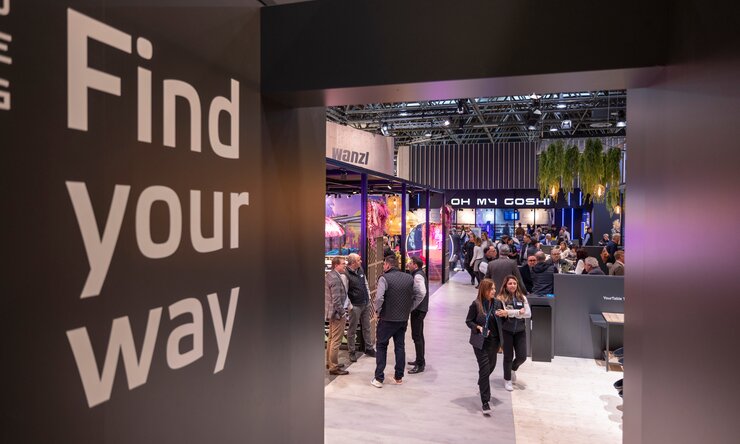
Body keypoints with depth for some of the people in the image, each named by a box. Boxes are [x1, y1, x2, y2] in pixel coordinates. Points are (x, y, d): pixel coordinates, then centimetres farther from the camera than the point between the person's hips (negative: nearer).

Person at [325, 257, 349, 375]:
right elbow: (336, 299, -24)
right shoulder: (336, 278, -22)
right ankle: (334, 367, 5)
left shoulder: (329, 275, 9)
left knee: (331, 338, 20)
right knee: (336, 341, -2)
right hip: (337, 313, -11)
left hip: (331, 312, 11)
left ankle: (330, 362, 32)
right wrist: (343, 313, -16)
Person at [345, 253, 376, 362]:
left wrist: (369, 299, 15)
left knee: (367, 327, 16)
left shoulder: (360, 270, 6)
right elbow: (344, 292, -18)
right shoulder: (346, 274, -18)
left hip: (365, 304, 7)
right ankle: (352, 352, 16)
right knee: (352, 330, 5)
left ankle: (369, 348, 28)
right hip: (355, 306, -7)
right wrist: (349, 306, -18)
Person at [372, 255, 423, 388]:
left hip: (387, 319, -4)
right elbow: (419, 296, 7)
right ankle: (399, 377, 23)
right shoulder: (409, 278, 4)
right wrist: (408, 309, 10)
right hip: (403, 318, 5)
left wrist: (378, 311, -6)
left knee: (381, 347, 8)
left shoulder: (384, 278, -14)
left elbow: (379, 298, -23)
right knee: (400, 346, 16)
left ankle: (379, 379, 9)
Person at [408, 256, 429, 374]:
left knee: (416, 336, -6)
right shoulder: (419, 273, 11)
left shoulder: (418, 276, -19)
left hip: (418, 310, -11)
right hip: (421, 309, 11)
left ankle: (420, 365, -1)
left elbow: (422, 293, -28)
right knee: (419, 335, 20)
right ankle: (420, 360, 32)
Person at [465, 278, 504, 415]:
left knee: (491, 366, 20)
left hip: (494, 341, 5)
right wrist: (479, 327, -21)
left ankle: (481, 385, 52)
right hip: (480, 342, -5)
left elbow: (502, 321, 8)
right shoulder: (476, 304, -12)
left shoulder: (498, 303, -1)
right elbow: (468, 321, -5)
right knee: (484, 369, -6)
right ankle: (485, 402, 3)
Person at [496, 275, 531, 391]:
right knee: (508, 356, 8)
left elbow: (528, 314, -8)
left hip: (520, 331, 3)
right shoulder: (501, 298, -9)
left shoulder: (522, 298, 2)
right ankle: (507, 380, 29)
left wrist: (509, 312, -20)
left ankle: (513, 369, 38)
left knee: (522, 356, 4)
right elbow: (503, 313, -20)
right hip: (506, 331, -3)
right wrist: (519, 312, -20)